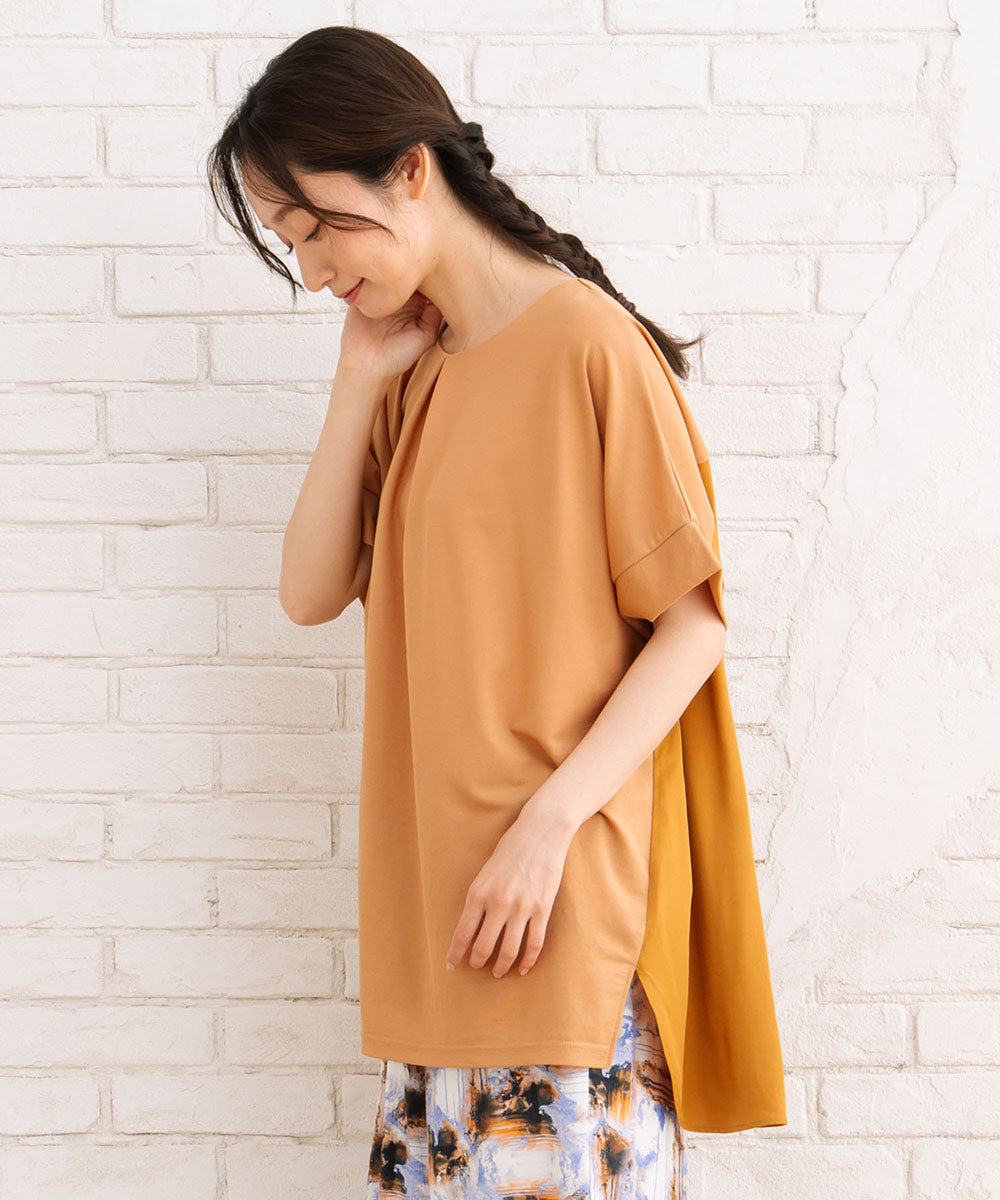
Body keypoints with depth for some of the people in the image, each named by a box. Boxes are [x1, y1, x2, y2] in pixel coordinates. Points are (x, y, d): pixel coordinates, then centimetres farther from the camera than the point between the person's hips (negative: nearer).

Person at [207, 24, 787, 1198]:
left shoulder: (588, 341, -10)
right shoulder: (412, 377, 14)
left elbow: (695, 619, -11)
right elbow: (311, 592, 9)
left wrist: (548, 822, -18)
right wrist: (360, 380, 2)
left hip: (563, 894, -7)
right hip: (429, 891, 7)